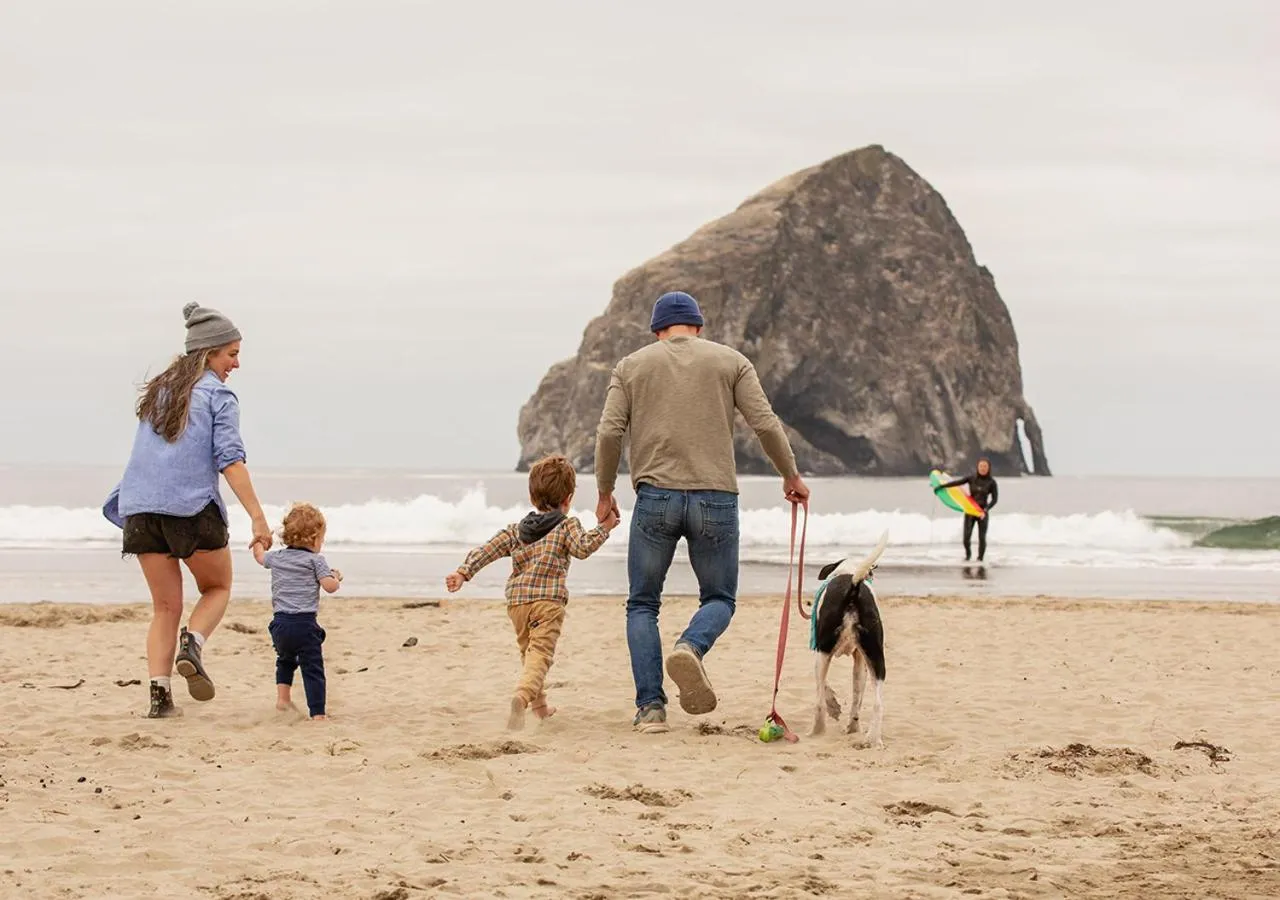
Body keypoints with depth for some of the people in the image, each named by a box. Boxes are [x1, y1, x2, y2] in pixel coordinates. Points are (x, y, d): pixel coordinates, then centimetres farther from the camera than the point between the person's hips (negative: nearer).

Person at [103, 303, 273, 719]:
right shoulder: (218, 395, -2)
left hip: (141, 508, 5)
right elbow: (229, 459, -11)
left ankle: (159, 694, -4)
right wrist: (257, 516, -15)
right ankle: (193, 644, -12)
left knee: (166, 606, 10)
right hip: (194, 508, -5)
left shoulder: (157, 389, 16)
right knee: (217, 587, 17)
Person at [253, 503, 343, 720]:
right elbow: (330, 586, -11)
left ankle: (282, 696, 22)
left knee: (286, 659, 32)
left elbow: (259, 556, 36)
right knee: (313, 670, -3)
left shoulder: (276, 557, 14)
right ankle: (318, 714, -9)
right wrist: (336, 577, 12)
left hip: (280, 623, 5)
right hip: (305, 624, -5)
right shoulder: (315, 560, -2)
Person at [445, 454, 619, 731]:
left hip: (516, 599, 5)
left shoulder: (517, 530, 21)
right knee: (540, 653, -15)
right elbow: (582, 548, -10)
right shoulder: (567, 525, 8)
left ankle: (539, 703, 36)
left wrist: (464, 572, 7)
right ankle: (523, 696, -40)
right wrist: (604, 528, -1)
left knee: (528, 651, 25)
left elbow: (486, 550, 12)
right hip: (548, 599, -5)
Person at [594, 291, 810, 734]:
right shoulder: (730, 361, 9)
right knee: (719, 598, 14)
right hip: (716, 499, 0)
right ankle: (691, 647, -19)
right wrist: (791, 476, 15)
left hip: (655, 497, 0)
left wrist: (605, 491, 13)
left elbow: (609, 432, 1)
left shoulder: (632, 366, 10)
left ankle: (650, 706, -2)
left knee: (642, 604, 11)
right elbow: (766, 424, 1)